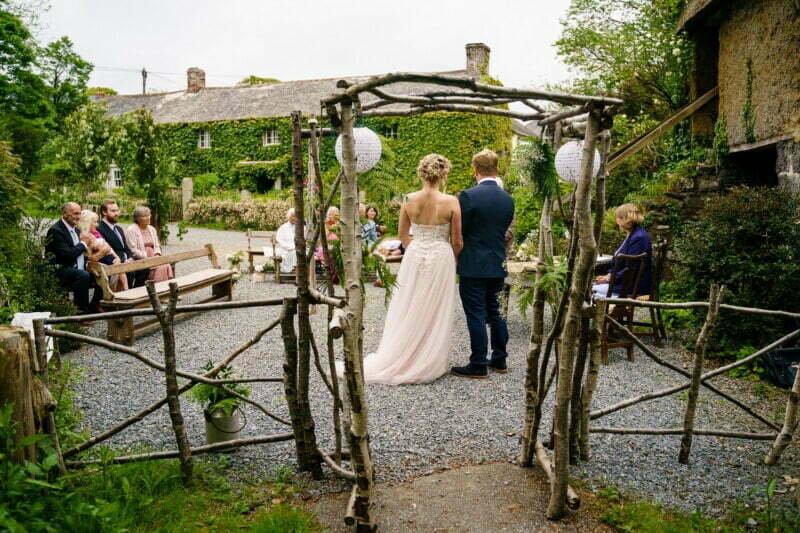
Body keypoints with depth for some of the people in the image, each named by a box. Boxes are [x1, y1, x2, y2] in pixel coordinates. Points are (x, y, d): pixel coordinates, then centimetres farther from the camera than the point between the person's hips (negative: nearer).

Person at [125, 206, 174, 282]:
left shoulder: (152, 229, 18)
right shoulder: (131, 230, -4)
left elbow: (157, 245, 19)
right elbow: (133, 251, -12)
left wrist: (157, 255, -2)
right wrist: (147, 258, -17)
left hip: (153, 258, 6)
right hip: (140, 260, -6)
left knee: (167, 265, -23)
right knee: (160, 268, -30)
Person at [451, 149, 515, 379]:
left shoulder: (468, 196, -15)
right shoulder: (508, 199, 4)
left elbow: (459, 231, -9)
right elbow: (504, 230, 12)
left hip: (473, 267, -6)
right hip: (498, 266, 6)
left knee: (476, 316, 0)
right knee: (494, 312, 18)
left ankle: (478, 365, 7)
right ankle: (499, 359, 26)